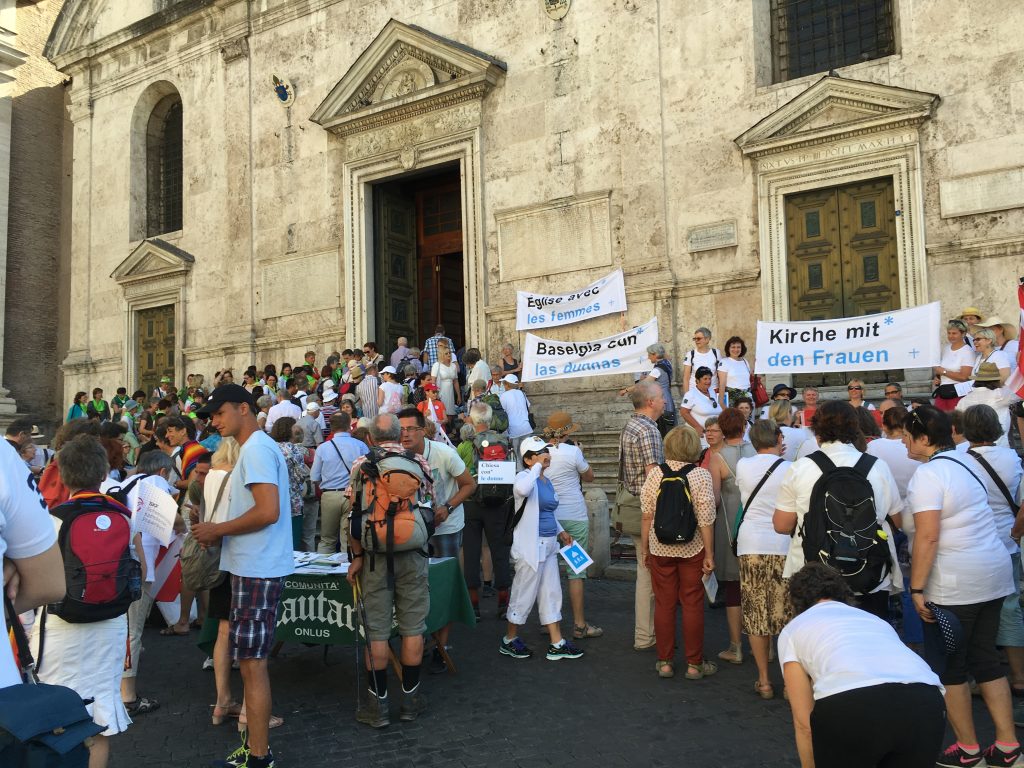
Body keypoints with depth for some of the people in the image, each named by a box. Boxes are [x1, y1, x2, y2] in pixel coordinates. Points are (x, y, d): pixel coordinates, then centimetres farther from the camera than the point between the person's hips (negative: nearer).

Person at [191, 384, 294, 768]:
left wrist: (216, 530, -14)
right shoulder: (255, 448, 17)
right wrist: (218, 533, 8)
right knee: (251, 660, 17)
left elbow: (269, 511, -25)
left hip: (256, 570, -10)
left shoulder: (256, 449, -15)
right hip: (252, 566, 10)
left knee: (252, 663, -3)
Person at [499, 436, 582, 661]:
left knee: (551, 595, 12)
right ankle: (509, 641, 20)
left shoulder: (547, 481, 13)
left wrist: (560, 531, 12)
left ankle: (557, 644, 19)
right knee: (525, 594, 3)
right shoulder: (525, 477, -13)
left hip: (548, 545, 9)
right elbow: (522, 489, -41)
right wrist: (538, 466, -28)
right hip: (531, 546, -8)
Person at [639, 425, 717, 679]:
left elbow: (646, 516, -2)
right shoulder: (701, 475, -11)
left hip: (660, 549, 2)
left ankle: (665, 662, 19)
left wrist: (644, 549, 8)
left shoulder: (655, 473, -5)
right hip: (692, 550, -1)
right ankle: (694, 664, 17)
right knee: (693, 605, 8)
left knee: (664, 605, 10)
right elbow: (706, 521, -11)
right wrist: (709, 554, -3)